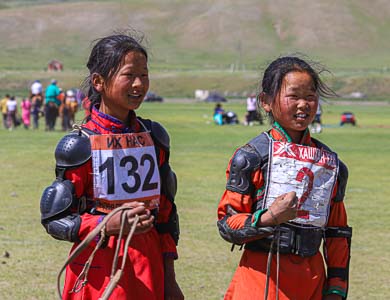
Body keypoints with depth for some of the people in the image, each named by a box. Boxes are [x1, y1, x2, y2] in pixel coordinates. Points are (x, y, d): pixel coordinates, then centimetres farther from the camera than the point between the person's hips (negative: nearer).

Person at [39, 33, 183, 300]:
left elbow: (165, 211, 13)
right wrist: (111, 224, -22)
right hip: (98, 272, -4)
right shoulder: (80, 145, -8)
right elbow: (55, 219, -9)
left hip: (148, 268, 4)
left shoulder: (154, 138, 7)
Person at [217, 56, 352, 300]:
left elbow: (338, 234, 14)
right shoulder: (251, 157, -4)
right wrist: (268, 218, -22)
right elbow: (227, 225, -6)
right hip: (262, 276, -4)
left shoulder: (331, 163, 10)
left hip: (312, 278, 4)